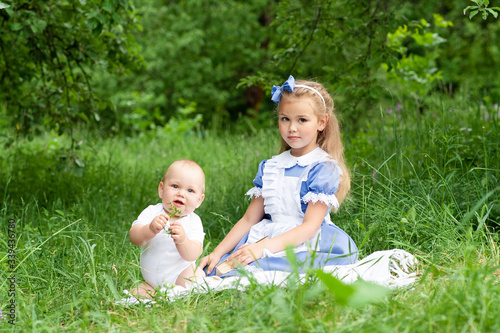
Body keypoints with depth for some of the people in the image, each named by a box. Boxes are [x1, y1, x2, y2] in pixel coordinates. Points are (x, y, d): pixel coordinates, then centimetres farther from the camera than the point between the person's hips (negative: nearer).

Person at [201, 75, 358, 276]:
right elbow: (249, 219, 16)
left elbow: (310, 226, -13)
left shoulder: (324, 168, -4)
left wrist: (263, 248, -24)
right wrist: (218, 252, 2)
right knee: (211, 269, -19)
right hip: (268, 238, 6)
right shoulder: (269, 168, 15)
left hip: (303, 246, -5)